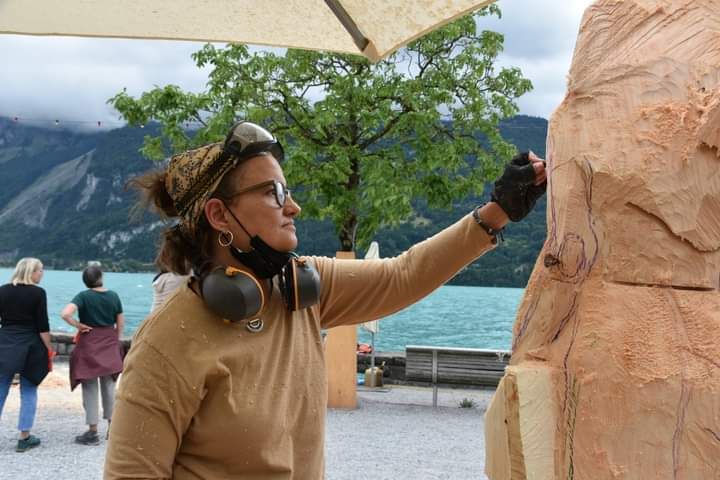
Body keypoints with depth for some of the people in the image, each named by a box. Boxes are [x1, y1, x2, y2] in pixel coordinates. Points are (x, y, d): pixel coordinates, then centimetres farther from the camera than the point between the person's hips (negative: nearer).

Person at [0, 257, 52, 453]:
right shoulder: (38, 293, -9)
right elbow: (43, 326, -10)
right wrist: (49, 350, -2)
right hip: (30, 347, -3)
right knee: (28, 393, 7)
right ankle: (24, 438, 10)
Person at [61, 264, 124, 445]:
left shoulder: (83, 296, -12)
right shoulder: (113, 296, -1)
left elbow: (65, 313, -27)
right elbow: (120, 323, 5)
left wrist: (78, 325, -12)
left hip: (89, 343, -3)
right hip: (110, 343, 4)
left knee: (90, 387, 5)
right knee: (109, 384, 16)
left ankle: (93, 431, 8)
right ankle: (112, 425, 24)